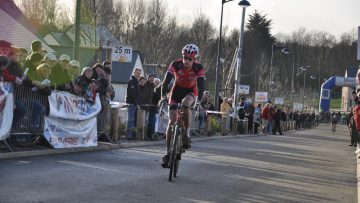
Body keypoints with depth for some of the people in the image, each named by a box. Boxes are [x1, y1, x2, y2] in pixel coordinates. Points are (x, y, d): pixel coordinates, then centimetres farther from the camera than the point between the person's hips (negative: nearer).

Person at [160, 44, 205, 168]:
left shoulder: (198, 68, -21)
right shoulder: (176, 64, -21)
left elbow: (201, 85, -26)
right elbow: (166, 80, -26)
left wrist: (199, 101, -41)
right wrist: (163, 95, -40)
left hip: (190, 91, -1)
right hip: (177, 90, 1)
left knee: (185, 103, -38)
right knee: (171, 122, -8)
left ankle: (186, 134, -23)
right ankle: (168, 152, -2)